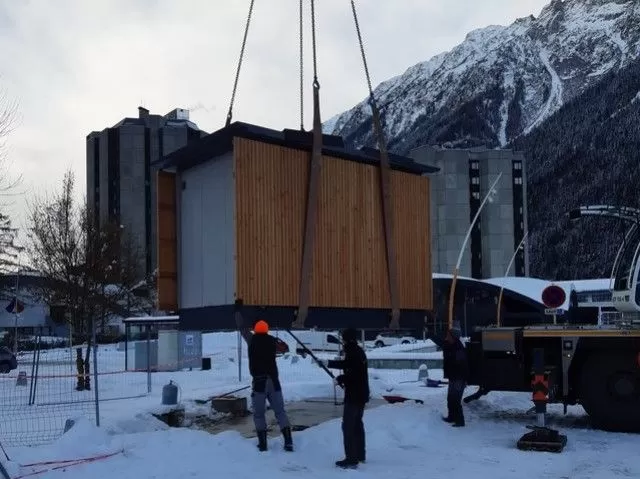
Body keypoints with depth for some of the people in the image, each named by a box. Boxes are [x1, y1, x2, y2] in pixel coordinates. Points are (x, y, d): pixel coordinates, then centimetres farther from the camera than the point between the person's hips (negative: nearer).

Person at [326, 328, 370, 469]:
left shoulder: (352, 353, -19)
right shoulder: (359, 352, 12)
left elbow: (351, 374, -25)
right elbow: (347, 364, 26)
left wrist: (339, 379, -9)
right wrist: (330, 363, 32)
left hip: (353, 396, -10)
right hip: (362, 394, 10)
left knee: (348, 426, -8)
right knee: (357, 424, 21)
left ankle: (351, 459, -10)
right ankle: (360, 455, 32)